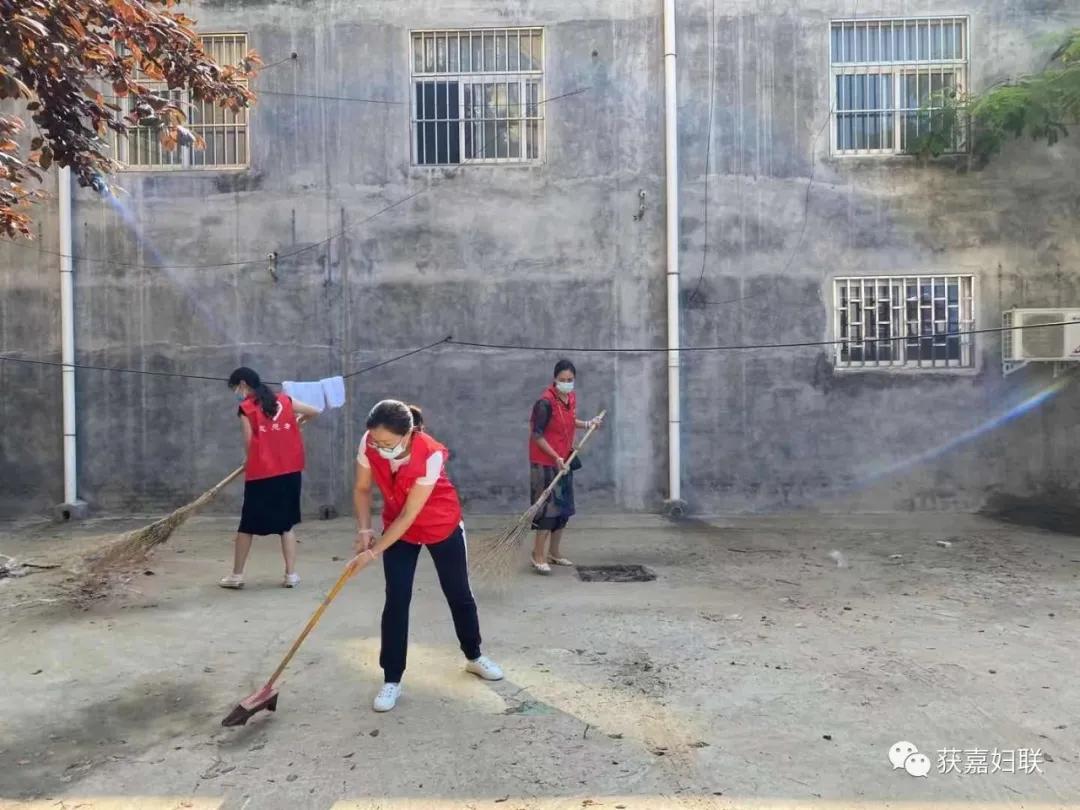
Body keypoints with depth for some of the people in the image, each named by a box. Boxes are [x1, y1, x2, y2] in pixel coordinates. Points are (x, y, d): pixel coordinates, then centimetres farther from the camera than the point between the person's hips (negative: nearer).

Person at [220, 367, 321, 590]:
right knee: (287, 524, 13)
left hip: (260, 474, -3)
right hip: (290, 471, 4)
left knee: (247, 526, 11)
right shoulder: (285, 401, 7)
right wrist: (296, 422, 34)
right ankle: (291, 574, 12)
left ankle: (237, 575, 20)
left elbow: (249, 443, -5)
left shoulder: (246, 408, -3)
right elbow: (313, 412, 16)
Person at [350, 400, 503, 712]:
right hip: (397, 529, 3)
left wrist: (373, 552, -26)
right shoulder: (369, 445, -24)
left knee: (459, 594, 12)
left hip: (443, 527, -2)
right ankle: (392, 680, 10)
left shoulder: (430, 455, -36)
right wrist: (364, 530, -20)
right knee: (396, 601, -3)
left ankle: (474, 656, 36)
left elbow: (409, 515, -30)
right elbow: (362, 489, -7)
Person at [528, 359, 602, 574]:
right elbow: (537, 435, -19)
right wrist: (556, 457, -21)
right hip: (546, 463, -8)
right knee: (548, 508, -7)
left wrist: (587, 423, 13)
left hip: (564, 461, 8)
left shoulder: (572, 398, 4)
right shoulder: (545, 402, -20)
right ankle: (539, 557, 3)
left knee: (563, 508, 14)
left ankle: (555, 552, 27)